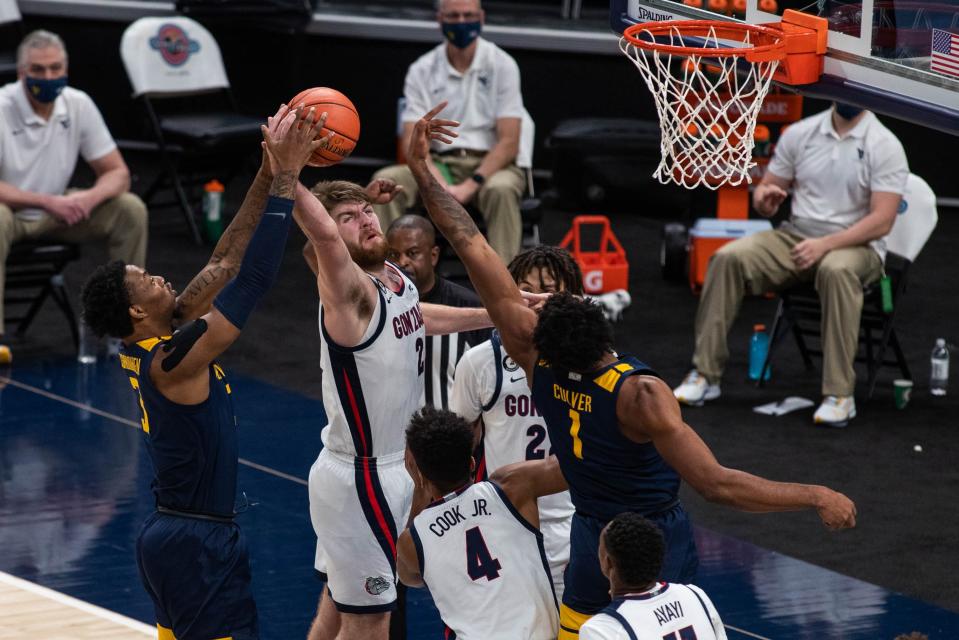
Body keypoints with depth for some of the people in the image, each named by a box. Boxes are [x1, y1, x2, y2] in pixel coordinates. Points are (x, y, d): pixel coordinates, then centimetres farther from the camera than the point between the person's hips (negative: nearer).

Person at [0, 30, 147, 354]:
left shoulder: (79, 105, -8)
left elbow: (118, 174, -4)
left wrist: (89, 198, -26)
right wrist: (47, 202, -32)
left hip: (56, 212, 5)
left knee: (130, 209, -13)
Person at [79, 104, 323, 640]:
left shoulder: (150, 348, 4)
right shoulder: (173, 361, -21)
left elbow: (226, 264, 7)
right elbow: (252, 280, -25)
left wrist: (268, 176, 2)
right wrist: (285, 179, -22)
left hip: (173, 535, 10)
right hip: (201, 542, -10)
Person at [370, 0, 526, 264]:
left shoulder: (501, 65, -2)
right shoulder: (422, 71, 5)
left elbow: (509, 142, -7)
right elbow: (411, 142, -2)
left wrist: (471, 185, -22)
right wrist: (440, 185, -21)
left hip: (488, 164, -2)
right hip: (437, 165, 2)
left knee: (501, 190, -38)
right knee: (386, 180, -26)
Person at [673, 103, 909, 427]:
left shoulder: (884, 146, -8)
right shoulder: (800, 133, 5)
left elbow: (882, 221, -15)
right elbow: (765, 192, 12)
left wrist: (825, 244, -26)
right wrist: (765, 198, -14)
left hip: (855, 243, -4)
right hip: (795, 237, 4)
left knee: (836, 271, -40)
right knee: (728, 257, -22)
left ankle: (839, 394, -35)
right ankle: (705, 374, -17)